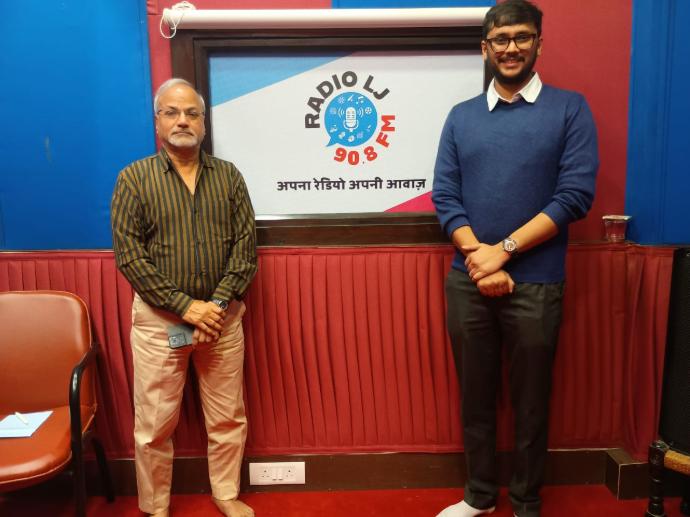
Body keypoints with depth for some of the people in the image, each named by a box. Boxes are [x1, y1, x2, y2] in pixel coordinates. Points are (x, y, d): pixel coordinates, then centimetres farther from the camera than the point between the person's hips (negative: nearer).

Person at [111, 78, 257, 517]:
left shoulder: (228, 175, 4)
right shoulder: (134, 178, -2)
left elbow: (246, 246, 0)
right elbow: (129, 255, -8)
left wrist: (217, 304, -10)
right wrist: (185, 305, -13)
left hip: (222, 316, 2)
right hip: (158, 320, -1)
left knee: (228, 417, 12)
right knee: (155, 423, 9)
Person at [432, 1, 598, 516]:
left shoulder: (569, 109, 0)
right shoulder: (461, 116, 8)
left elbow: (575, 195, -9)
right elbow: (444, 197, 2)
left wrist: (503, 250, -15)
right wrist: (477, 254, -13)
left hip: (535, 284, -2)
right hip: (466, 282, 3)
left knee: (530, 401, 11)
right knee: (475, 396, 14)